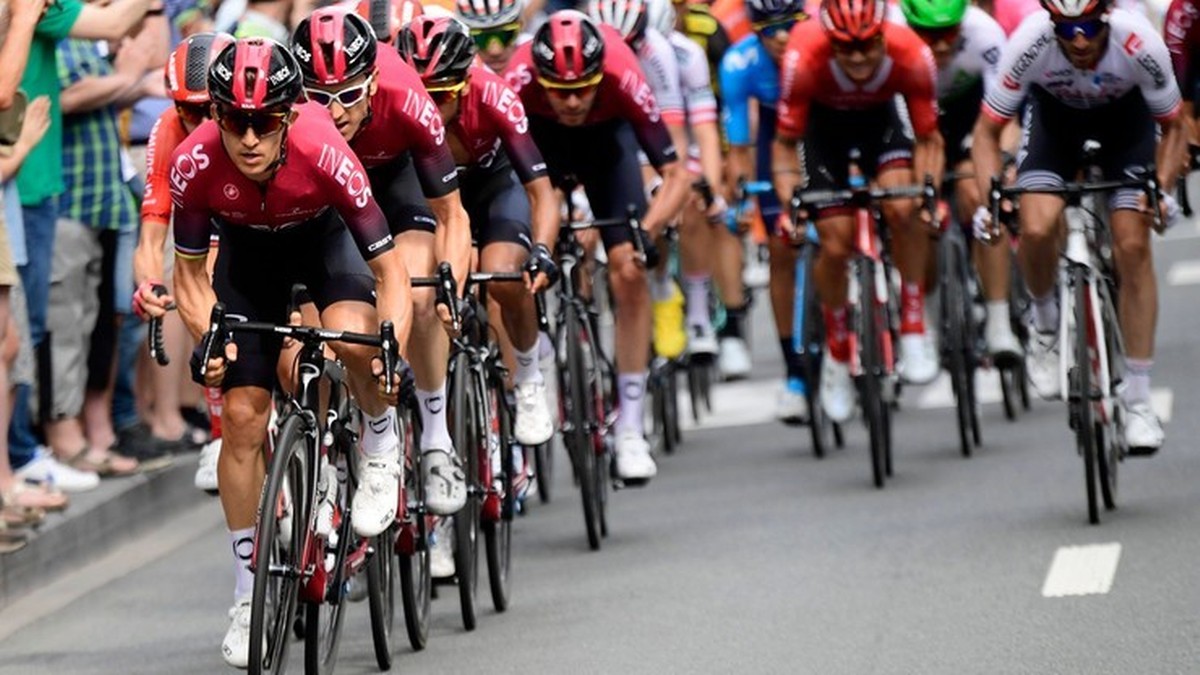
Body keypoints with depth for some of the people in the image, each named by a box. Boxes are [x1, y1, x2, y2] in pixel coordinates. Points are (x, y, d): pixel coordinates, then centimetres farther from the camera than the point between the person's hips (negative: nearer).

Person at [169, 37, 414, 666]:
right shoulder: (195, 163, -32)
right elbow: (190, 272, -16)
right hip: (249, 250, 2)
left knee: (352, 338, -35)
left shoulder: (324, 153, -37)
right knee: (242, 417, -5)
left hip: (324, 235, -2)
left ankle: (381, 444, -1)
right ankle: (247, 595, 9)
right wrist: (208, 340, -33)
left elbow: (390, 269, -29)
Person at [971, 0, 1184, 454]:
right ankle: (1044, 323, 8)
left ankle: (1138, 400, -4)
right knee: (1037, 228, -25)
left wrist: (1160, 189, -30)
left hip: (1125, 115, 0)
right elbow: (987, 131, -21)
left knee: (1133, 245, -13)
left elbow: (1172, 128, -16)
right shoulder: (1029, 42, -35)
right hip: (1055, 112, 0)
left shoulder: (1140, 44, -35)